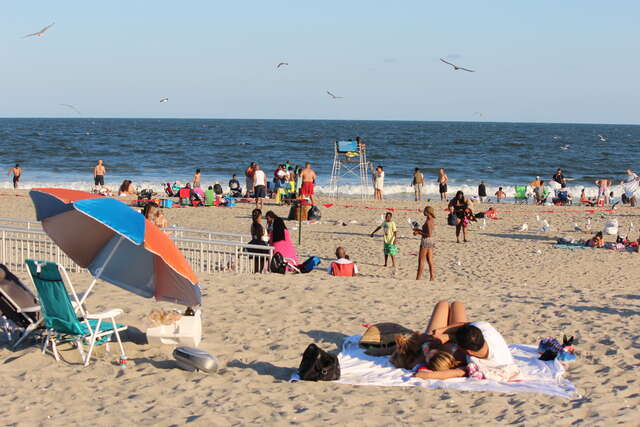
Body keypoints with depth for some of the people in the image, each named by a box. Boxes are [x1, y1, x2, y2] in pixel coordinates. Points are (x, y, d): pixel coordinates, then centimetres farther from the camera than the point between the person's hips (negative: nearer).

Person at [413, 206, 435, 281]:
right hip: (430, 241, 10)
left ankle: (418, 278, 1)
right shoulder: (432, 220, 11)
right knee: (430, 261, 10)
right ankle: (432, 277, 10)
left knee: (421, 261, -2)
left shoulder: (428, 221, -19)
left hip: (426, 241, -10)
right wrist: (419, 230, 15)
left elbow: (429, 234, -23)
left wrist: (419, 233, -17)